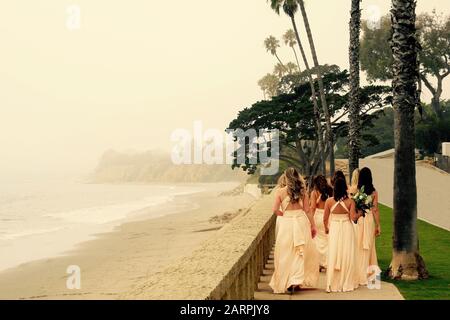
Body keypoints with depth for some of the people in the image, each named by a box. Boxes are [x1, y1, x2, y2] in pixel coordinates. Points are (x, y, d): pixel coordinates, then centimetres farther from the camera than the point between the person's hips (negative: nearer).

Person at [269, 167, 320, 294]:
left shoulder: (280, 191, -7)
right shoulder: (302, 191, -2)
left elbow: (275, 210, -11)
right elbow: (307, 210, 0)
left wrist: (284, 215, 8)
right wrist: (313, 225, 7)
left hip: (286, 223, -1)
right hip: (301, 222, 1)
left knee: (286, 253, 9)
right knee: (301, 252, 12)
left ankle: (285, 282, 15)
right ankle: (297, 280, 5)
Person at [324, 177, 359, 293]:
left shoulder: (329, 201, -7)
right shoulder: (350, 201, -8)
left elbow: (325, 219, -2)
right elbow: (353, 217, -13)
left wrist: (326, 228, 16)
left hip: (334, 230, 0)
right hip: (347, 229, 0)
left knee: (334, 256, 8)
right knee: (347, 256, 10)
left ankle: (333, 284, 13)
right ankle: (347, 283, 16)